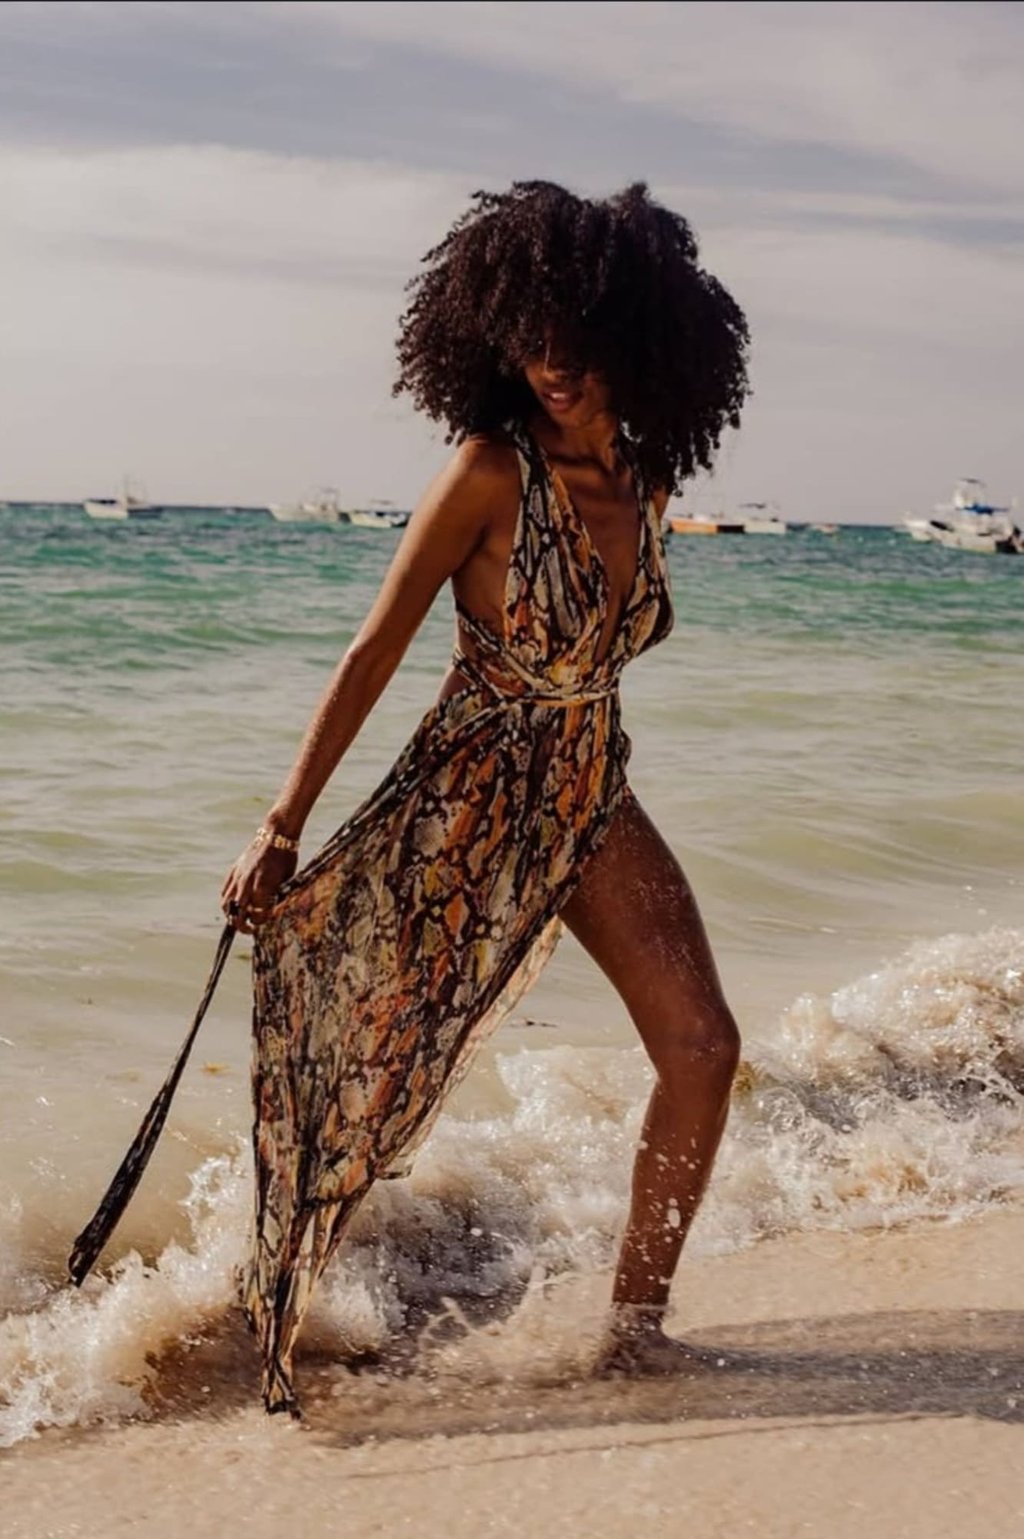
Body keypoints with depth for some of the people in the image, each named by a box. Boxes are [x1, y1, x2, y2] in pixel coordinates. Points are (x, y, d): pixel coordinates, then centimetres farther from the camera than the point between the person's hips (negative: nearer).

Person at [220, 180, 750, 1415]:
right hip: (465, 804, -6)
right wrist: (282, 831, -18)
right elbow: (376, 651, -16)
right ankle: (260, 1300, 22)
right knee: (376, 1070, 2)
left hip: (591, 806, 6)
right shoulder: (492, 470, -16)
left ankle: (635, 1320, 9)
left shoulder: (646, 479, 1)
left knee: (702, 1046, -5)